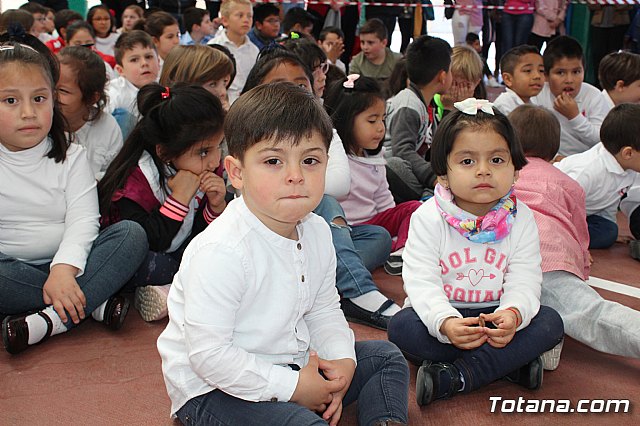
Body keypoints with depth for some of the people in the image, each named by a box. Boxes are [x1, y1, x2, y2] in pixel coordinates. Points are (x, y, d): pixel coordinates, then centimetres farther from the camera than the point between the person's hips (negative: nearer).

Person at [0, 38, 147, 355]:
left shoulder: (70, 157, 3)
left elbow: (83, 221, -9)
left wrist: (63, 269, -28)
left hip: (68, 263, 2)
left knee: (132, 234, -23)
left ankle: (51, 321, -34)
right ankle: (96, 302, -23)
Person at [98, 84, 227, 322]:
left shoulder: (205, 172, -6)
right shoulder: (136, 178, -21)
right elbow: (149, 243, -28)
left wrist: (216, 206, -19)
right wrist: (179, 197, -31)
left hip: (177, 254, 6)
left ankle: (169, 288, -21)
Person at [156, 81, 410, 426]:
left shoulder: (317, 232, -1)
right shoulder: (220, 252, -28)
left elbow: (324, 310, 12)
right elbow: (208, 353, -28)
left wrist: (341, 359, -7)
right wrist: (291, 386, -23)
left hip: (294, 365, 9)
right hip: (213, 389, -8)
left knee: (386, 357, 15)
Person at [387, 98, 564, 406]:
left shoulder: (520, 219, -4)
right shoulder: (428, 218, -11)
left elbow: (524, 281, -11)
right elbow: (421, 281, -19)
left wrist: (513, 313, -36)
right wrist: (445, 322, -39)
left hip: (498, 315, 2)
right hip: (442, 312, -2)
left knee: (550, 323, -22)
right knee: (402, 326, -30)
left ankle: (454, 377, -30)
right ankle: (512, 361, -23)